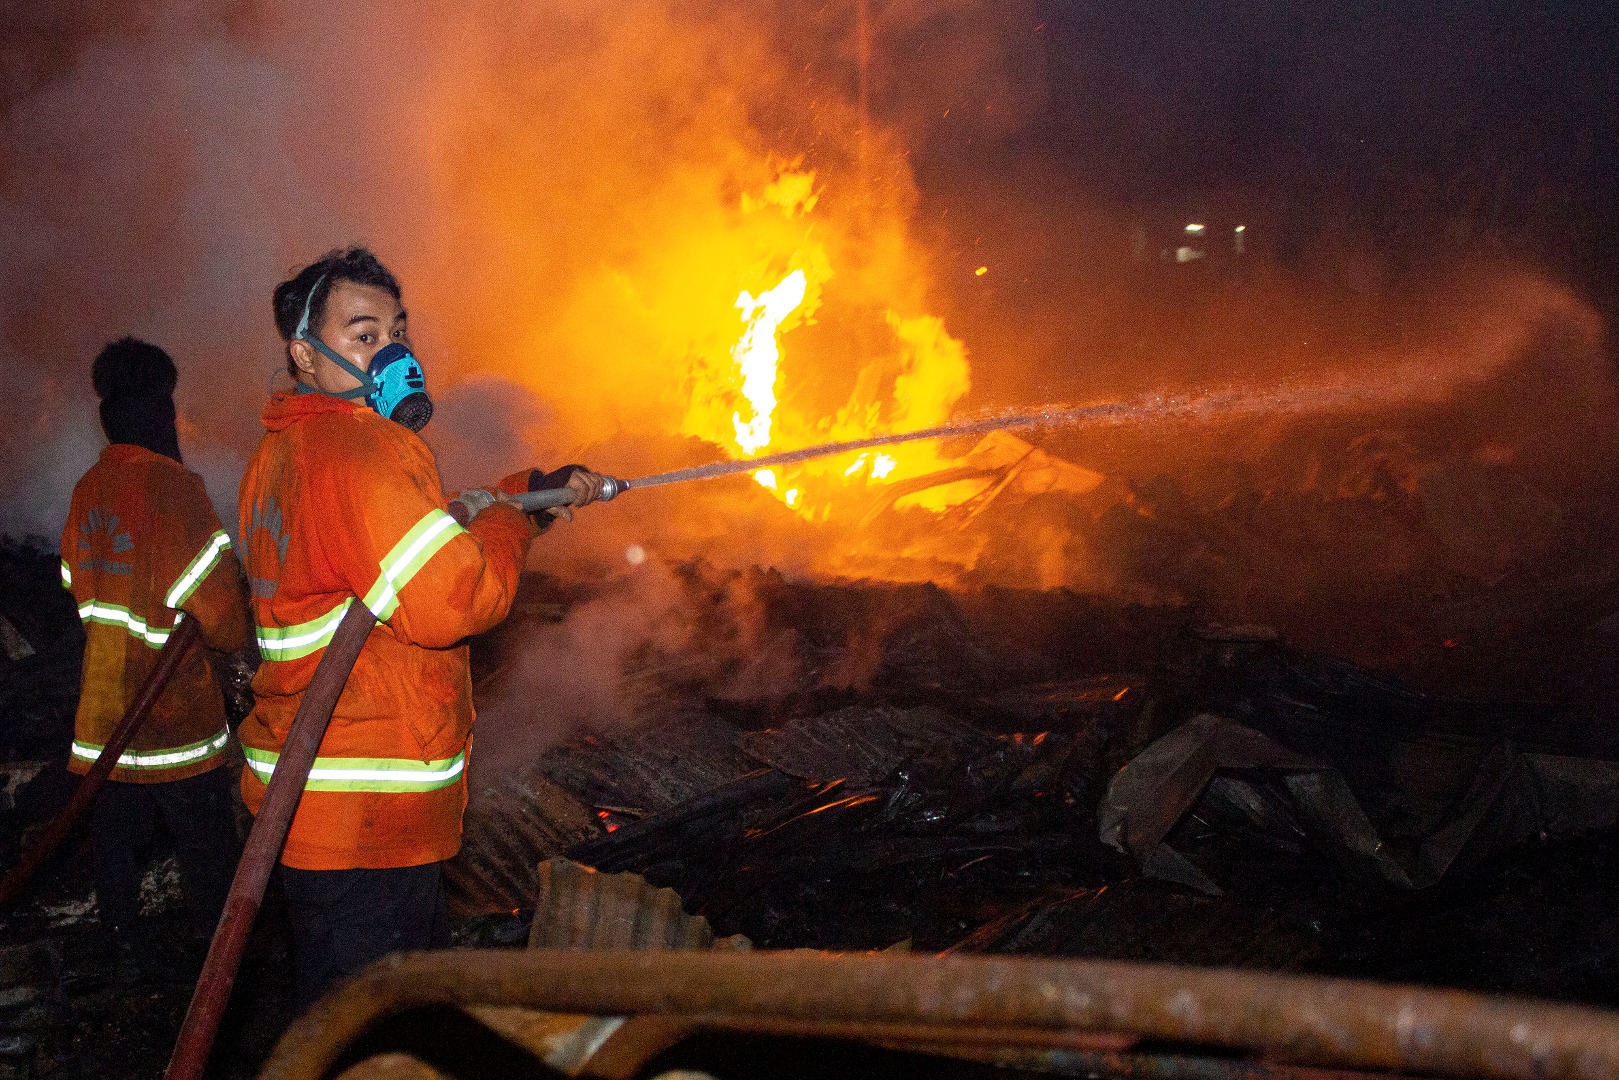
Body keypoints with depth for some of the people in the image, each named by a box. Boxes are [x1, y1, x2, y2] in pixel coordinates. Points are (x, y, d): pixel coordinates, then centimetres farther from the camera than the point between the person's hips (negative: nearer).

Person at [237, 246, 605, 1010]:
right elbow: (449, 599, -26)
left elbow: (406, 537, 22)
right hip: (362, 813, -11)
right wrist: (507, 524, -7)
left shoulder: (283, 452, 16)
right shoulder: (355, 452, -19)